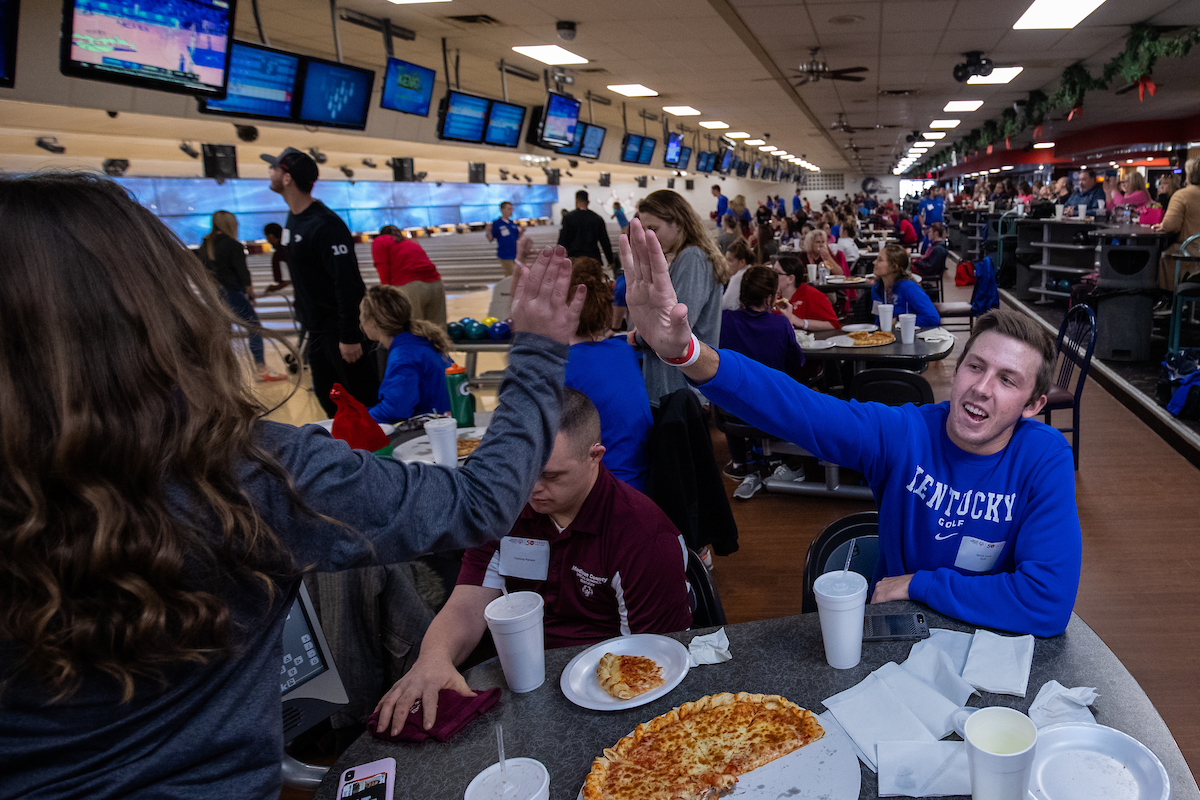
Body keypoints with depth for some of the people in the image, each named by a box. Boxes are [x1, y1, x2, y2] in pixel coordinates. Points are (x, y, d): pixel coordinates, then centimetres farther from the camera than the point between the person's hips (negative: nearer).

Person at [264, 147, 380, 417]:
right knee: (327, 399, 17)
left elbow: (347, 285, -23)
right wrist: (307, 316, 20)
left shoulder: (325, 225, -21)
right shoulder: (293, 218, 10)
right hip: (317, 330, 10)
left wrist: (349, 337, -23)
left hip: (340, 331, -10)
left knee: (365, 404, -2)